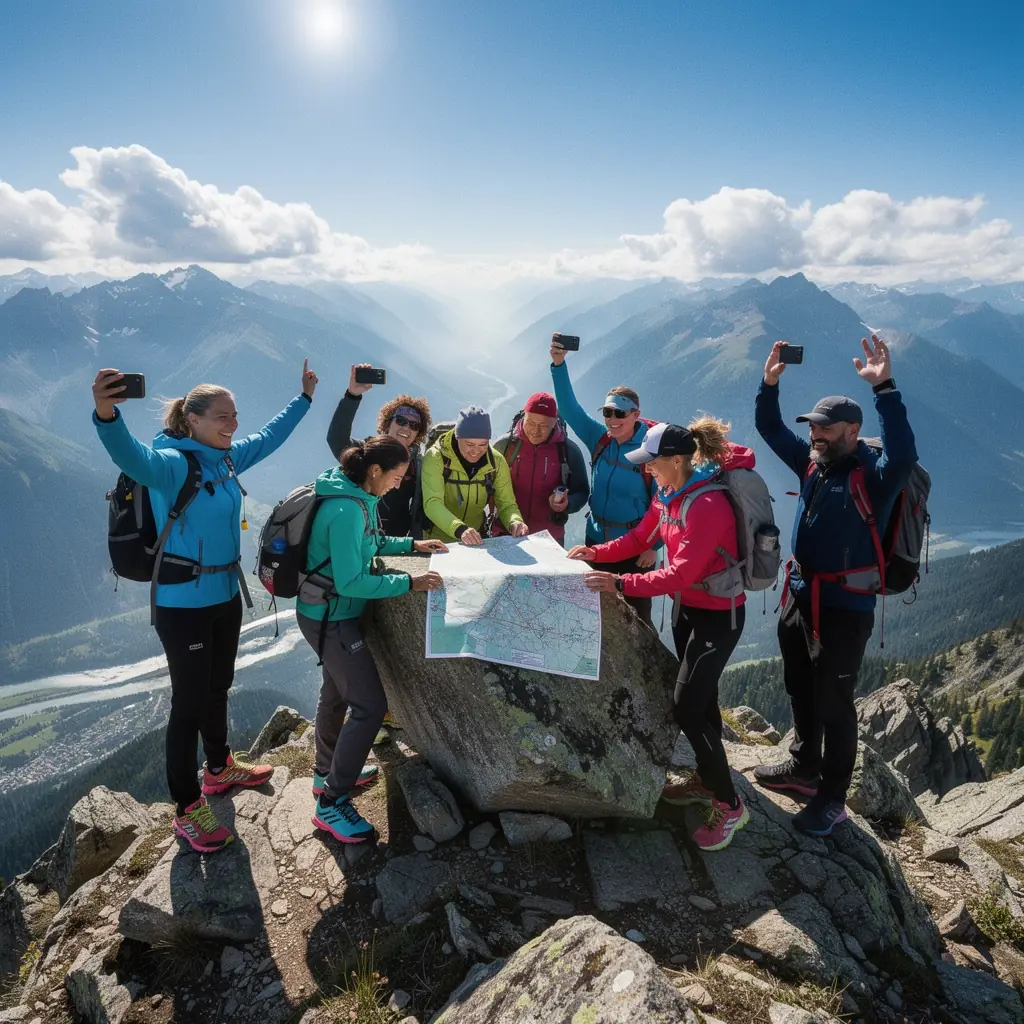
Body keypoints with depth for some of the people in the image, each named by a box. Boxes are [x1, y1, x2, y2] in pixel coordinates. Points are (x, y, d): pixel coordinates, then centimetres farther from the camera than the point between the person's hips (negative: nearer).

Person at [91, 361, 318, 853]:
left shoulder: (228, 458, 3)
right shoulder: (170, 463, -20)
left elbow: (270, 436, 20)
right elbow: (131, 457, -42)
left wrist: (304, 396, 27)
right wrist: (107, 415, -63)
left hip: (226, 595, 8)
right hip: (184, 604, -8)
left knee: (218, 689, 23)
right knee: (189, 702, 1)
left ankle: (219, 767, 43)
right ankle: (186, 809, 15)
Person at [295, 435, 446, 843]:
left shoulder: (358, 497, 1)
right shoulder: (347, 510, -29)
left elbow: (367, 544, 18)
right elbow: (350, 582, -29)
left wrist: (411, 544, 10)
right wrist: (409, 583, -26)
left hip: (330, 612, 10)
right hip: (330, 618, -10)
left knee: (338, 691, 24)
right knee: (370, 705, -8)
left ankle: (327, 773, 44)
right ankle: (331, 803, 3)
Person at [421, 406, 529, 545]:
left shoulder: (496, 461, -3)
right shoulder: (436, 458, -15)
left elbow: (506, 503, 0)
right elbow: (432, 503, -25)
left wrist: (514, 522, -23)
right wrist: (459, 530, -42)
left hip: (478, 541, 5)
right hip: (438, 541, -4)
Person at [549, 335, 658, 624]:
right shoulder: (599, 439, -2)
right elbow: (569, 407, -8)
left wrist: (654, 546, -14)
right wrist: (559, 363, -18)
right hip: (596, 542, 5)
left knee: (637, 618, 5)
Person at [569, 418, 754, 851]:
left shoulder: (706, 506, -29)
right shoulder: (668, 494, 0)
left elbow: (680, 573, -33)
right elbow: (639, 538, 7)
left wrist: (620, 584, -38)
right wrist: (595, 552, -5)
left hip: (718, 615, -9)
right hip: (686, 606, 9)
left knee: (687, 708, -8)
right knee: (699, 696, 18)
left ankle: (729, 805, 9)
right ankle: (705, 780, 36)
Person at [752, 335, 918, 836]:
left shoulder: (874, 475, -19)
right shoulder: (813, 460, 2)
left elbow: (903, 456, -41)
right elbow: (770, 429, 9)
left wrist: (884, 388, -45)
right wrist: (770, 382, -7)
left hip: (844, 608, -8)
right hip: (800, 596, 8)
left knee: (833, 704, 5)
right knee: (800, 690, 22)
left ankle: (832, 800, 22)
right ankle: (804, 767, 43)